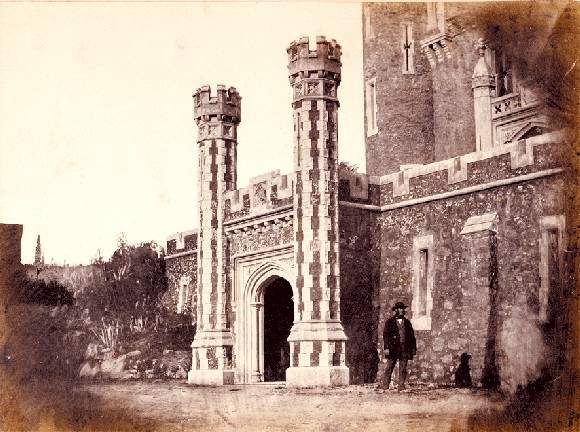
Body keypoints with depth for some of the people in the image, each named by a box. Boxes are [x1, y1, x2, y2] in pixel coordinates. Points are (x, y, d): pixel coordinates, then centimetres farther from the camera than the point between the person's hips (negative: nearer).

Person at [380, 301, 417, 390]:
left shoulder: (407, 322, 16)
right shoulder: (390, 322, 6)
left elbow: (412, 335, 18)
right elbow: (385, 335, 1)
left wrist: (413, 348, 11)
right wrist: (386, 347, -9)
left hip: (405, 349, 3)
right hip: (393, 348, -3)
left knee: (403, 369, 0)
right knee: (389, 367, -3)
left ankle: (401, 385, 4)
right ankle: (385, 385, 1)